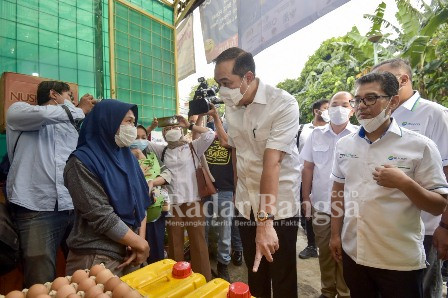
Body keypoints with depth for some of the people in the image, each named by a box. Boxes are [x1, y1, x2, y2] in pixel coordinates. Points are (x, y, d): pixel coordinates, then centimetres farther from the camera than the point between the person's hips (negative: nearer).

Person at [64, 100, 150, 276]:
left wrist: (140, 241, -8)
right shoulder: (82, 161, -15)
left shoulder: (128, 158, 6)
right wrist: (141, 244, -13)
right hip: (97, 258, -6)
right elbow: (101, 216, -21)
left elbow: (141, 202, 4)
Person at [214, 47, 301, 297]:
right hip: (246, 205, 5)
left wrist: (265, 221, -28)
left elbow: (272, 163, -27)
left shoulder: (284, 104, -18)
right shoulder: (231, 106, 1)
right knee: (255, 274, 21)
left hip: (279, 206, -5)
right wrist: (237, 190, 10)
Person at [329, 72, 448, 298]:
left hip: (401, 260, -3)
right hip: (353, 253, 4)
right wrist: (335, 234, 8)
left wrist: (405, 183, -24)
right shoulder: (344, 145, 1)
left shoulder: (421, 146, -10)